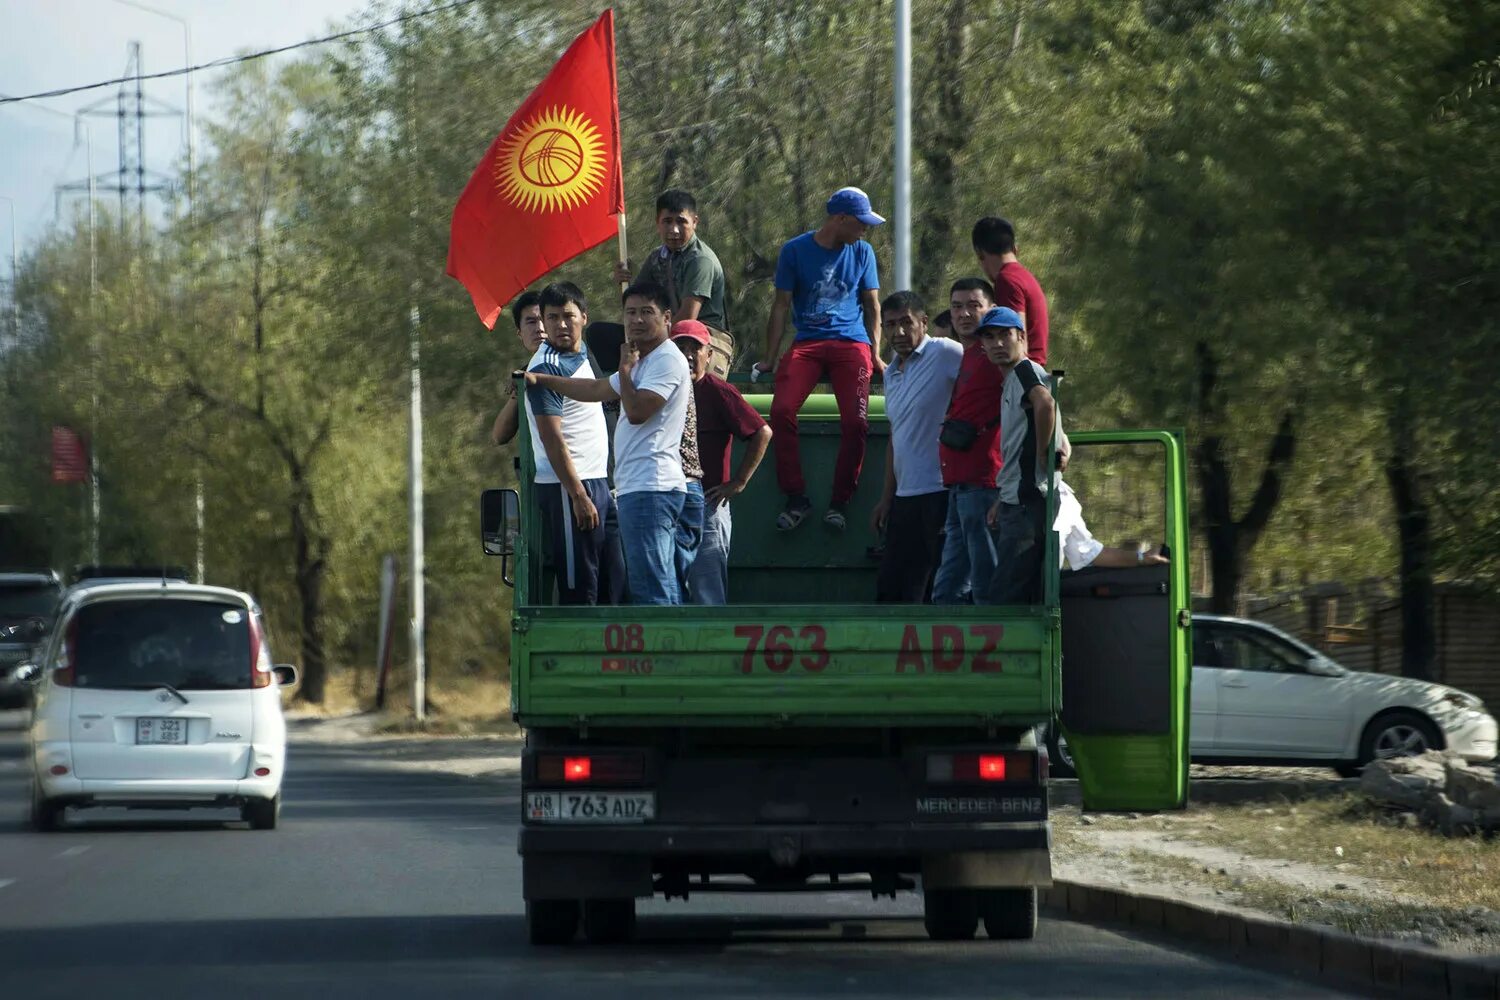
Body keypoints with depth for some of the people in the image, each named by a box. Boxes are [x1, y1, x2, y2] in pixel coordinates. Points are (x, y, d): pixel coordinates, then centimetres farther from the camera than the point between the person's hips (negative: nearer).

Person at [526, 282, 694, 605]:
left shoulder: (668, 361, -8)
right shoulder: (642, 362, 24)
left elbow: (637, 411, -20)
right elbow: (596, 390, 36)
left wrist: (624, 368, -5)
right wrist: (540, 380, 38)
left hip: (650, 489, -11)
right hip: (636, 489, 11)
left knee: (650, 588, -16)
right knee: (664, 591, 7)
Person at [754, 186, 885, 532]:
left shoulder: (861, 252, 12)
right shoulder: (795, 250, 5)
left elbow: (872, 305, 16)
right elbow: (782, 305, 7)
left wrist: (875, 356, 6)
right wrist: (769, 359, 2)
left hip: (851, 344, 1)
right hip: (807, 343, -1)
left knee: (855, 420, -20)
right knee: (782, 410, -24)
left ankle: (839, 503, -7)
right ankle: (796, 498, -14)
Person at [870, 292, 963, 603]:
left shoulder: (945, 354, -9)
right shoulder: (892, 373, 18)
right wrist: (887, 498, 21)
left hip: (942, 493, -9)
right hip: (906, 496, 9)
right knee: (891, 587, 10)